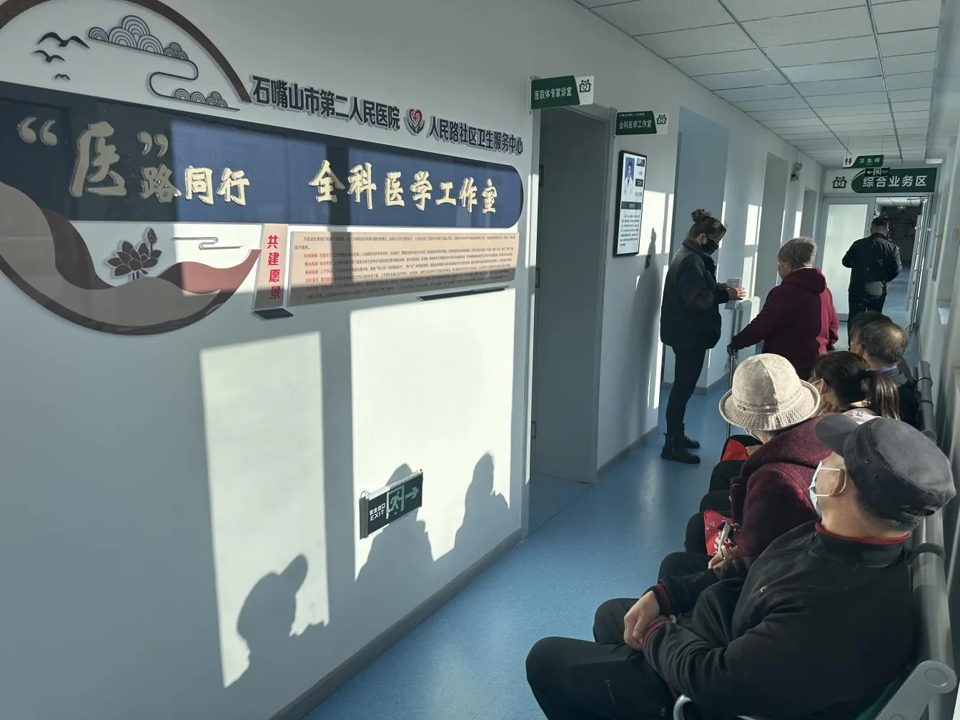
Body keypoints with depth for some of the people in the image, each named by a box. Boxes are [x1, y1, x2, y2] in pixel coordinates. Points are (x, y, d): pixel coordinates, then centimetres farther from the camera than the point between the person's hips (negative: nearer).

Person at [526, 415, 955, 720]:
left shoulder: (840, 611, -40)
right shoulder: (840, 540, -9)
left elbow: (713, 682, -32)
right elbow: (751, 574, 5)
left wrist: (655, 633, -12)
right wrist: (662, 596, -2)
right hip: (726, 648, 9)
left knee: (547, 660, 2)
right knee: (610, 615, 24)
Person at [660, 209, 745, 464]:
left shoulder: (691, 256, 15)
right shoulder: (691, 260, -18)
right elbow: (696, 299, -25)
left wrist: (718, 288, 6)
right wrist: (726, 295, -18)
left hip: (687, 333, 11)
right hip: (689, 335, -11)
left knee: (683, 386, 18)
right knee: (683, 388, -5)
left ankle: (677, 435, 29)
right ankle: (672, 445, 2)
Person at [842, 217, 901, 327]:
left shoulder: (858, 244, 0)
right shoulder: (892, 247, -2)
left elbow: (846, 262, 7)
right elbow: (896, 269, -8)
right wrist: (885, 279, 10)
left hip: (857, 289, -1)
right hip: (878, 291, 1)